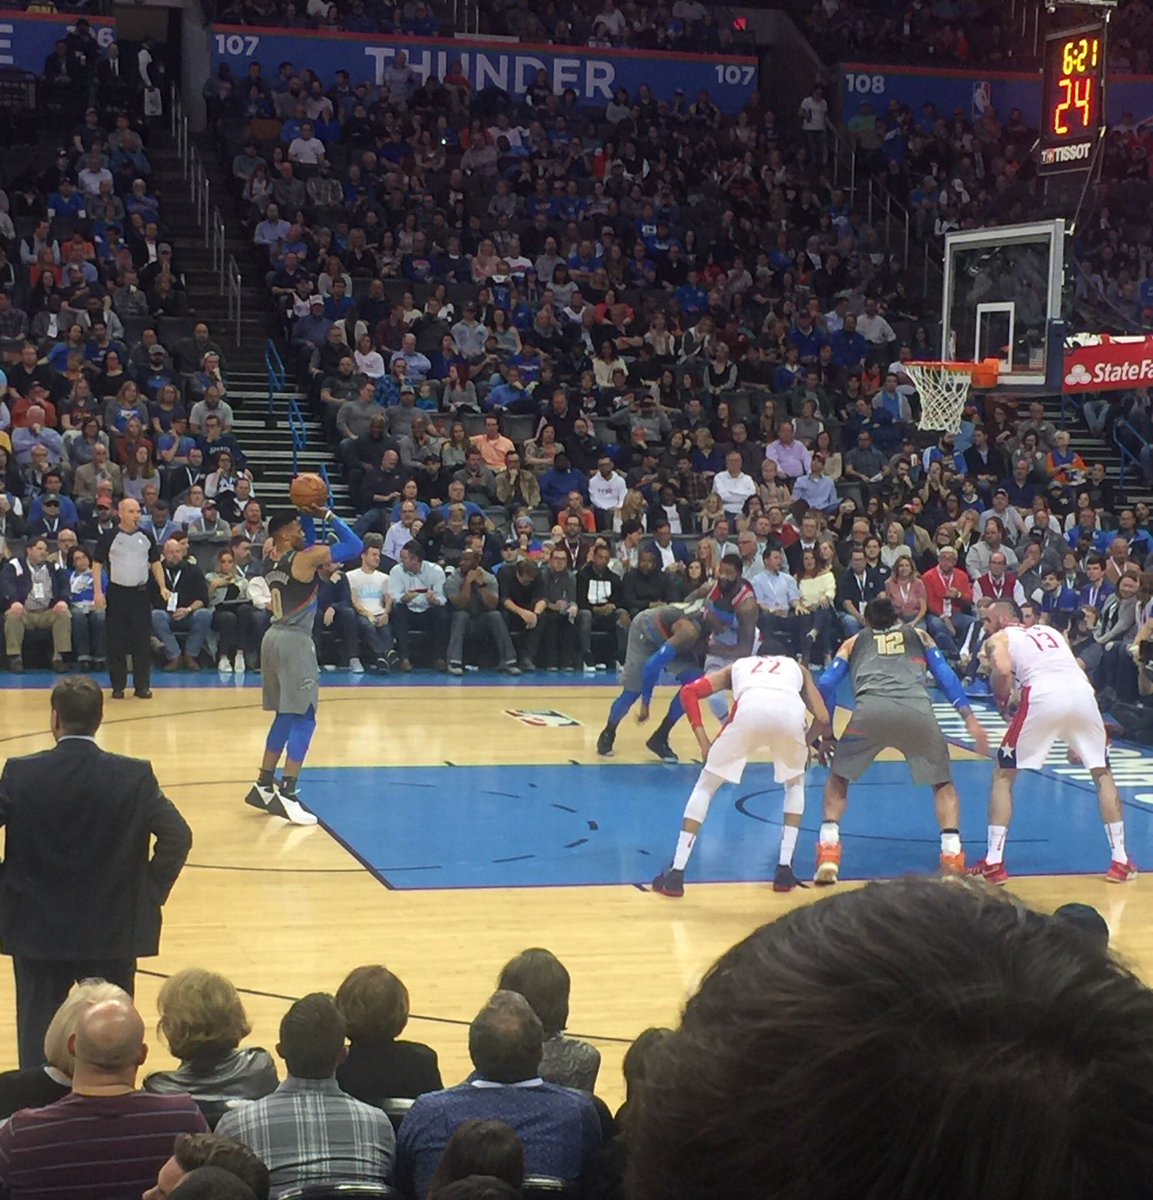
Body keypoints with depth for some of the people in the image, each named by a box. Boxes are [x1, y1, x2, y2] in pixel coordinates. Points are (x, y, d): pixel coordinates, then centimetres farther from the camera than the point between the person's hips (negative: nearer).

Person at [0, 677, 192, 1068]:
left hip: (38, 932, 0)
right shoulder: (134, 776, -9)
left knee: (38, 1042, 11)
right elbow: (177, 837, -11)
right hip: (113, 932, 0)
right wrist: (150, 892, 0)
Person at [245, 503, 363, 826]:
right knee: (304, 718, -7)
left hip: (275, 638, 9)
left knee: (286, 716, 18)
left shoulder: (272, 561, 13)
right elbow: (355, 546, -8)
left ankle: (264, 786, 20)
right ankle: (287, 794, -13)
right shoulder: (306, 558, -11)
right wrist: (327, 515, -1)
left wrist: (309, 515, 21)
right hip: (295, 641, -9)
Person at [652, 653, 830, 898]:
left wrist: (704, 742, 20)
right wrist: (807, 744, 44)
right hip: (790, 710, 1)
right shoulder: (798, 668, 40)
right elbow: (823, 719, 25)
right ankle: (784, 870, 23)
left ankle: (675, 874, 12)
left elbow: (689, 692, 22)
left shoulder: (737, 666, 40)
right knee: (795, 783, 31)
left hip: (750, 707, -1)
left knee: (705, 786, 19)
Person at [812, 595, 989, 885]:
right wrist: (970, 717, 16)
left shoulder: (853, 642, 33)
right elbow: (946, 677, 20)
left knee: (838, 779, 22)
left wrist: (826, 734, 28)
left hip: (871, 709, 0)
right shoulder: (919, 636, 34)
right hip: (916, 710, 0)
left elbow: (826, 684, 22)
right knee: (943, 783, 22)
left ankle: (828, 851, 6)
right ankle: (952, 855, 5)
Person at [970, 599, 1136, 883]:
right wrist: (1076, 741, 36)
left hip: (1043, 696, -4)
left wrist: (1003, 702, 16)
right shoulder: (1050, 631, 35)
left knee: (1003, 776, 14)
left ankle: (993, 863, 8)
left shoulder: (998, 639, 20)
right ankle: (1120, 862, 19)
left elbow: (1003, 670, -4)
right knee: (1102, 774, 24)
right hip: (1082, 692, 4)